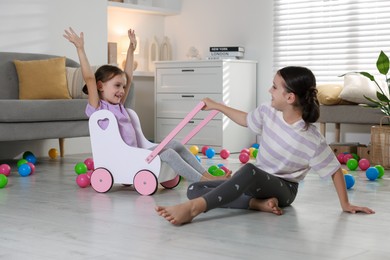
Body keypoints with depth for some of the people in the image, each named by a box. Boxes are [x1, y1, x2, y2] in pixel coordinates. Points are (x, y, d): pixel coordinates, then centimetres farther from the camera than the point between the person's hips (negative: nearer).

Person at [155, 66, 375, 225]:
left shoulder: (312, 140, -23)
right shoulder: (268, 113, -5)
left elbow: (335, 170, -14)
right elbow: (245, 119, 16)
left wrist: (345, 204, -11)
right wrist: (217, 106, 22)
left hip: (283, 189, -7)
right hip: (256, 183, 7)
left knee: (250, 170, -43)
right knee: (194, 189, -10)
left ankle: (194, 208, -56)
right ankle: (258, 203, -25)